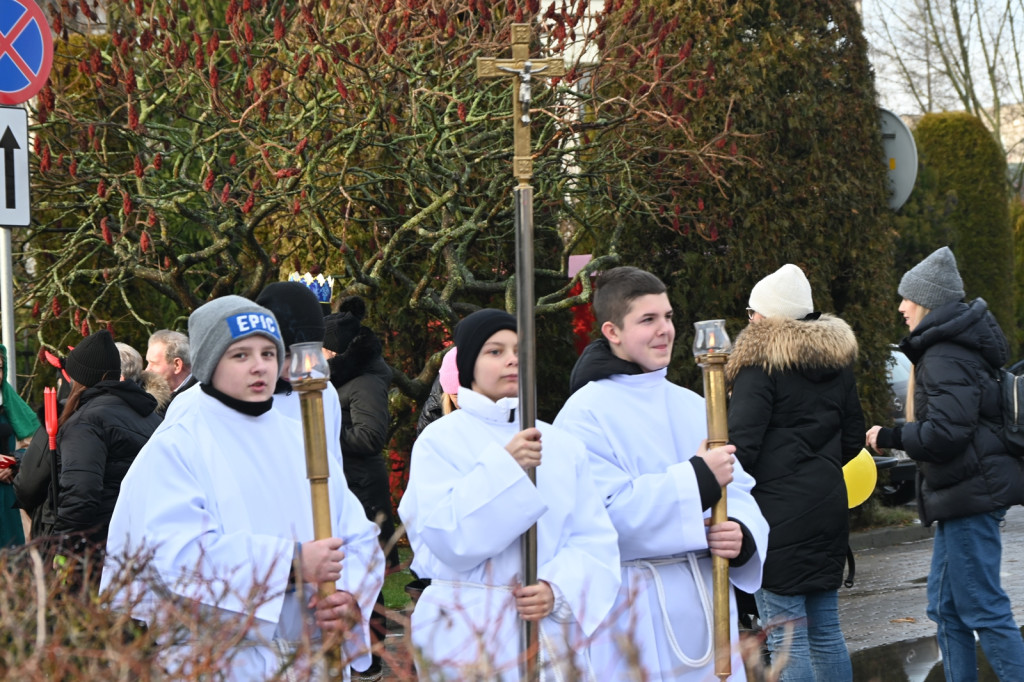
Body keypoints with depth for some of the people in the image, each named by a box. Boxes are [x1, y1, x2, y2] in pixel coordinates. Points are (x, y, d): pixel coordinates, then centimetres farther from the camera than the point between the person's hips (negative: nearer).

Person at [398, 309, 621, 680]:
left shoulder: (563, 446, 8)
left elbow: (595, 539, 3)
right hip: (469, 634, -3)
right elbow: (447, 539, -13)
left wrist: (557, 590, -14)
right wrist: (503, 467, -21)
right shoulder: (439, 439, -2)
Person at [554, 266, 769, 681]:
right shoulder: (586, 414, -8)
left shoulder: (693, 407, 14)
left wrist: (741, 533, -13)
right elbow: (603, 513, -19)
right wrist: (697, 480, -17)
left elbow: (737, 490, 11)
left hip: (705, 610, 6)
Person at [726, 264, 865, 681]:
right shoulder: (836, 360, 13)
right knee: (825, 630, 13)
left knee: (787, 637, -5)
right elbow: (852, 437, 20)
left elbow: (741, 443, -16)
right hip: (829, 503, 8)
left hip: (778, 509, -8)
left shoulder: (762, 360, -10)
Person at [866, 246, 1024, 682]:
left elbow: (944, 432, -25)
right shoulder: (952, 346, 15)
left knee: (984, 611, -8)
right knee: (946, 609, 15)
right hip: (962, 495, 11)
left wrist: (892, 437, -11)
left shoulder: (946, 358, -17)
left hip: (969, 495, -11)